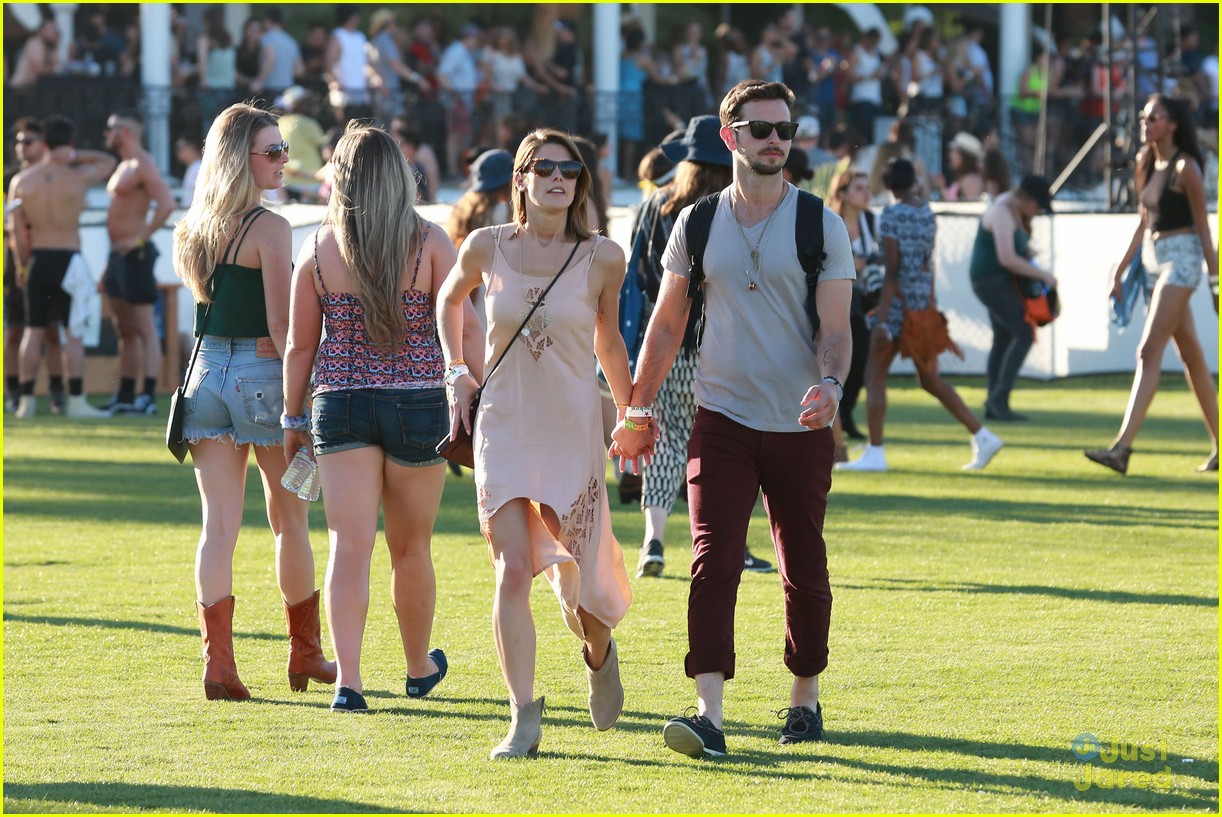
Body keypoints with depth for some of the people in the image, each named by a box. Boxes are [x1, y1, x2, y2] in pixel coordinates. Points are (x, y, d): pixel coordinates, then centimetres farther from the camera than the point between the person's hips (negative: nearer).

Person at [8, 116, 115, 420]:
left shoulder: (21, 181, 0)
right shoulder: (78, 177, -6)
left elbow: (18, 233, 1)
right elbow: (109, 161, 14)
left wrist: (21, 267, 12)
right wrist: (76, 156, 4)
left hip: (38, 259, 3)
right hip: (68, 260, -3)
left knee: (34, 331, 8)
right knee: (74, 333, 0)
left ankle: (26, 400, 7)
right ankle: (76, 402, -4)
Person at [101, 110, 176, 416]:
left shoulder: (143, 165, -12)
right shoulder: (124, 166, 18)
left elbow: (167, 204, -25)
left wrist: (141, 238, -21)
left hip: (135, 253, -10)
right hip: (119, 254, 10)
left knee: (144, 327, -10)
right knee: (125, 330, 12)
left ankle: (149, 396, -13)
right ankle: (125, 396, 16)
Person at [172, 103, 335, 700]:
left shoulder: (195, 228, 9)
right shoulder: (269, 229, -12)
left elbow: (202, 298, 13)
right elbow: (281, 325, -14)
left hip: (207, 374, 6)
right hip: (262, 376, -6)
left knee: (219, 525, 1)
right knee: (290, 522, 11)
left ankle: (218, 663, -10)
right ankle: (305, 656, 23)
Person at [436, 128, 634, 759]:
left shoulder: (602, 257, -4)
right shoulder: (487, 247, -2)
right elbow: (450, 298, 20)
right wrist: (456, 371, 10)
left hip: (573, 433, 0)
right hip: (502, 428, 0)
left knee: (578, 584, 4)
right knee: (513, 570, -13)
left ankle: (598, 650, 41)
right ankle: (524, 718, -8)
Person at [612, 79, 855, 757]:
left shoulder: (821, 225, 0)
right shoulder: (697, 224, 6)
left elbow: (833, 326, -5)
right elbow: (667, 324, 14)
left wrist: (829, 383, -25)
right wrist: (637, 409, 12)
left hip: (801, 426, 0)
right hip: (722, 420, 0)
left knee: (804, 570, 9)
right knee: (712, 561, -13)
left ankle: (805, 697, 27)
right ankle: (708, 714, -21)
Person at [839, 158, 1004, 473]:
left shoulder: (891, 216, -12)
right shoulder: (928, 214, 10)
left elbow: (891, 271, -16)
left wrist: (882, 321, -17)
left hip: (899, 301, -7)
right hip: (926, 300, 7)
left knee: (875, 376, 1)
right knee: (931, 380, 15)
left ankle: (875, 453, -2)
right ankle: (982, 436, 11)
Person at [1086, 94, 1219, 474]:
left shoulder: (1185, 168, -13)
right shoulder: (1145, 163, 9)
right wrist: (1122, 268, 15)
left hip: (1181, 258, -9)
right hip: (1154, 258, 9)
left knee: (1150, 351, -15)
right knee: (1190, 354, 13)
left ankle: (1122, 447, -22)